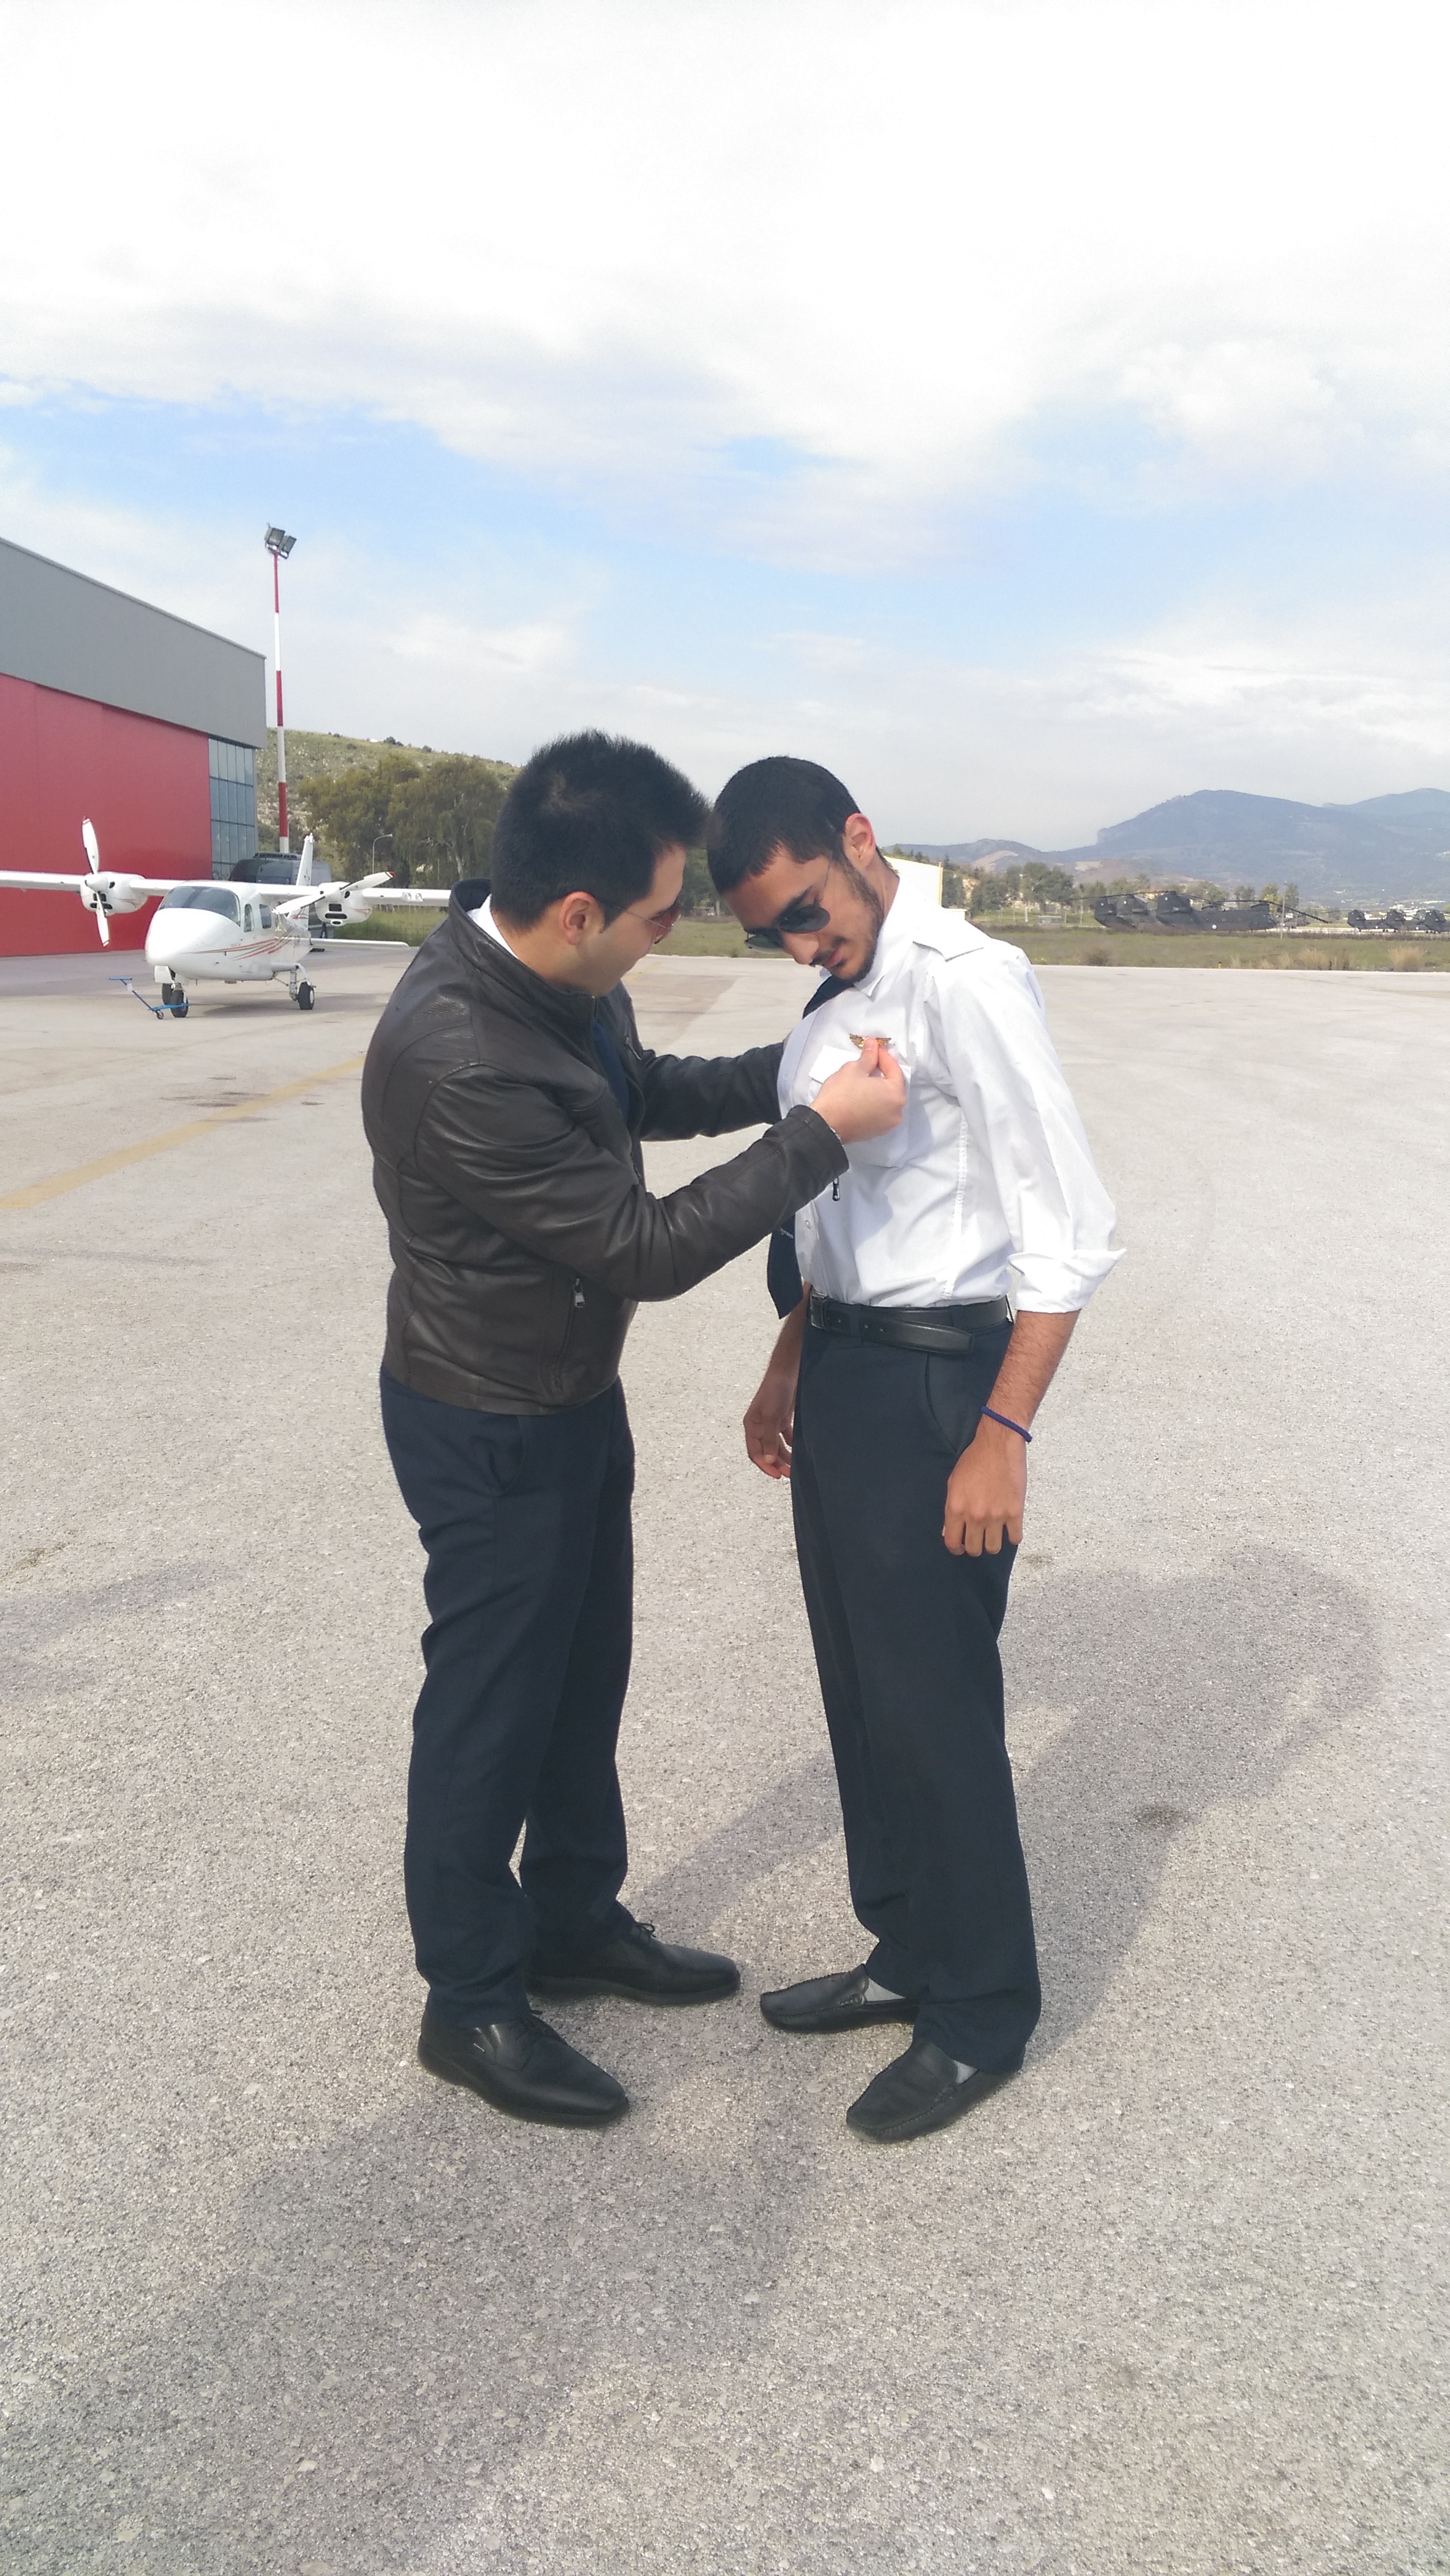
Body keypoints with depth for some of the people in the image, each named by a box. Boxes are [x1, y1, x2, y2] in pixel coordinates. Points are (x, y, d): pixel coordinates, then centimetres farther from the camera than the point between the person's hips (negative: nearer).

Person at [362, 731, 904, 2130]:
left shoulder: (557, 979, -6)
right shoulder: (457, 1059, -35)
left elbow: (641, 1088, 14)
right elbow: (651, 1247, -29)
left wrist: (791, 1068, 1)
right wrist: (822, 1129, -22)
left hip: (573, 1396, 9)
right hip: (489, 1430, -9)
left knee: (583, 1672, 22)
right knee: (490, 1708, 8)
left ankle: (574, 1917, 44)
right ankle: (470, 2002, 30)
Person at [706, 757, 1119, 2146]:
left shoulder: (962, 983, -16)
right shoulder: (830, 1004, 10)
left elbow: (1069, 1229, -19)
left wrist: (1001, 1437, -21)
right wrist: (788, 1370, 22)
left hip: (934, 1381, -9)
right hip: (838, 1374, 9)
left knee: (935, 1708, 3)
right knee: (860, 1691, 18)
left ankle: (981, 2016, 25)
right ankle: (908, 1954, 39)